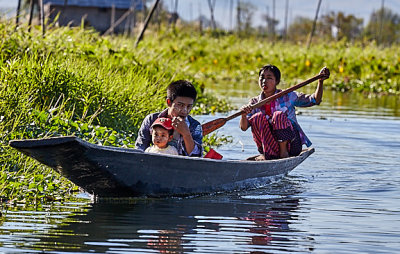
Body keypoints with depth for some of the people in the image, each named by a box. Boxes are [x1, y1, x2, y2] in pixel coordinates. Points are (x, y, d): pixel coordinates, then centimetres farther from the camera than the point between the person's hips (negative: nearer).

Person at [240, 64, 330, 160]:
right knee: (257, 117, -19)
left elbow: (315, 100, -1)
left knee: (278, 115, -26)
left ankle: (284, 152, -19)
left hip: (290, 145, -2)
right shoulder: (255, 102, 7)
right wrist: (244, 115, -27)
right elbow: (244, 127, -5)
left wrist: (320, 81, -16)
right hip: (270, 147, 2)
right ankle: (268, 154, -23)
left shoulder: (288, 96, 3)